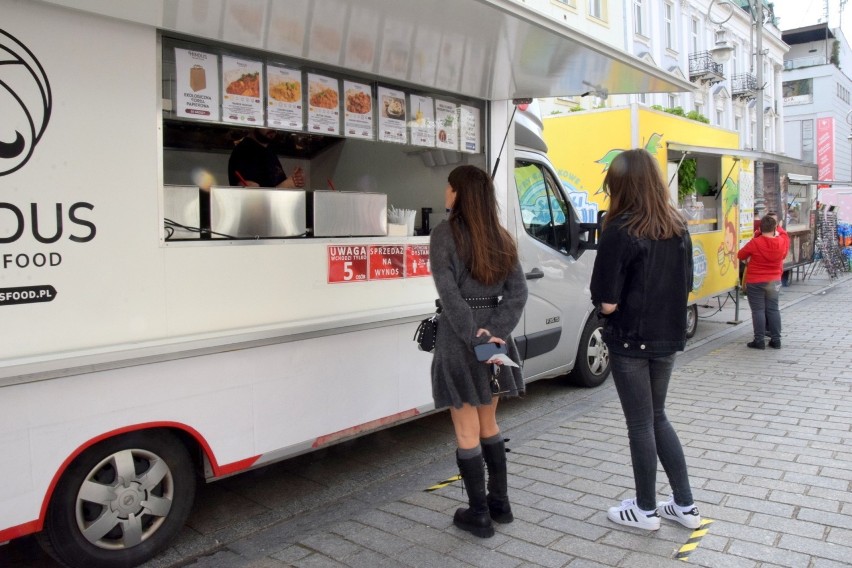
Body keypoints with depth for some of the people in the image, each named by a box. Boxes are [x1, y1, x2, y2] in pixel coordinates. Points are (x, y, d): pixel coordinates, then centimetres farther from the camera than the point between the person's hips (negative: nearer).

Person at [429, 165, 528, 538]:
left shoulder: (444, 234, -10)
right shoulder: (501, 238, 7)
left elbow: (449, 293, -18)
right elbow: (518, 292, -1)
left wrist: (473, 336, -15)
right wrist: (493, 332, -8)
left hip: (459, 338, -6)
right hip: (493, 335, 6)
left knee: (467, 430, 6)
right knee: (488, 423, 20)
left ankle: (478, 514, 16)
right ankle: (500, 503, 30)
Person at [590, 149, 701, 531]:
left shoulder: (619, 231, -18)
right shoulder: (678, 228, 2)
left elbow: (607, 303, -20)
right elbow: (685, 287, 10)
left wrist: (601, 300, 1)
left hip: (630, 341, -6)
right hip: (667, 339, 6)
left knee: (641, 424, 7)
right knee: (657, 418, 21)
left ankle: (646, 510, 23)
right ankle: (685, 505, 27)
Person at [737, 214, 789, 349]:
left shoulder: (755, 243, -18)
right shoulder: (782, 242, -6)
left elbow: (740, 255, -3)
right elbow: (783, 233, 18)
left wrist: (750, 258, 15)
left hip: (755, 282, -4)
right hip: (774, 281, 4)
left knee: (758, 310, 1)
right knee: (773, 310, 11)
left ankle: (759, 340, 1)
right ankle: (776, 339, 14)